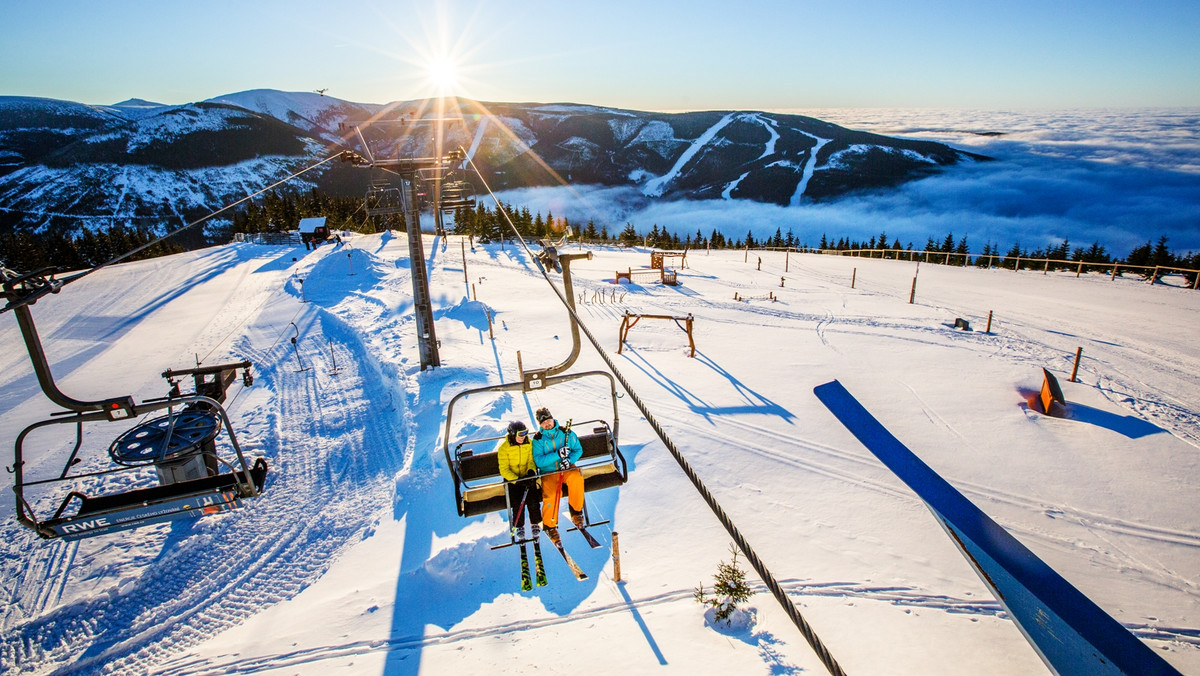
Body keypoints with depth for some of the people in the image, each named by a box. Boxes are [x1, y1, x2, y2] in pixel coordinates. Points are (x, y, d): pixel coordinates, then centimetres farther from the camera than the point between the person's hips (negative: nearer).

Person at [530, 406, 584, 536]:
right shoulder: (538, 439, -1)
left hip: (567, 469, 1)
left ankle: (576, 510, -10)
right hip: (548, 473, -1)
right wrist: (557, 454, -22)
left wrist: (569, 459, -15)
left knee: (577, 477, -32)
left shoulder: (566, 433, 3)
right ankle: (549, 525, -2)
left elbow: (578, 450, 6)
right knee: (551, 495, -28)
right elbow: (539, 461, -11)